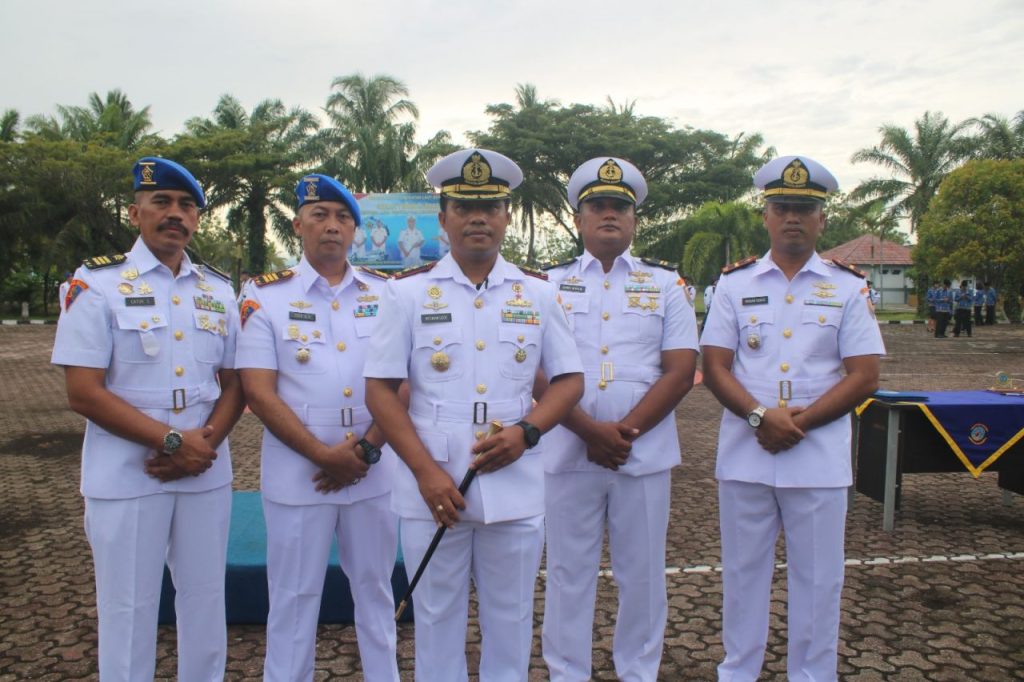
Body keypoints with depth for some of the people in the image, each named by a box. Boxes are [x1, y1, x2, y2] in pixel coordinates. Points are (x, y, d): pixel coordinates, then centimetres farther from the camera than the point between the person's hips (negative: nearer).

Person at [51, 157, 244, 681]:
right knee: (128, 609, 7)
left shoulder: (219, 290, 9)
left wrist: (205, 442, -10)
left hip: (206, 473, 4)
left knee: (205, 601, 13)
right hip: (126, 476, -4)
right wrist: (172, 440, -16)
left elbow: (233, 383, 9)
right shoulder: (97, 283, -5)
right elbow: (84, 393, -11)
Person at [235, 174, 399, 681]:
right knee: (294, 600, 9)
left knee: (375, 593, 15)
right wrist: (325, 455, -15)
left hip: (373, 473, 2)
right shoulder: (266, 296, -2)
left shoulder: (386, 294, 4)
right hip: (297, 475, -2)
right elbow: (258, 392, -8)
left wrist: (366, 451, -11)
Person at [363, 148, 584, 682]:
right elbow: (380, 389, -2)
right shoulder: (407, 291, 0)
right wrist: (426, 472, -13)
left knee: (510, 619, 14)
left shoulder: (538, 293, 6)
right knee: (437, 618, 12)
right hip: (432, 488, -1)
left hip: (516, 488, 2)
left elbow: (569, 378, 8)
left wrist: (526, 432, -11)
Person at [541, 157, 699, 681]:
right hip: (568, 452, 0)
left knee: (642, 575, 11)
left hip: (646, 454, 1)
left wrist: (624, 432, -12)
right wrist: (593, 432, -15)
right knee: (568, 574, 9)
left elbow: (680, 371, -2)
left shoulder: (666, 284, 7)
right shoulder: (550, 284, 6)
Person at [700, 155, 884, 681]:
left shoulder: (848, 287, 4)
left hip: (820, 457, 0)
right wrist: (762, 416, -16)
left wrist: (800, 422, -13)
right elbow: (714, 367, -1)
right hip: (744, 454, 1)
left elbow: (863, 376, -2)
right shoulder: (735, 283, 5)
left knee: (818, 577, 9)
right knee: (743, 570, 12)